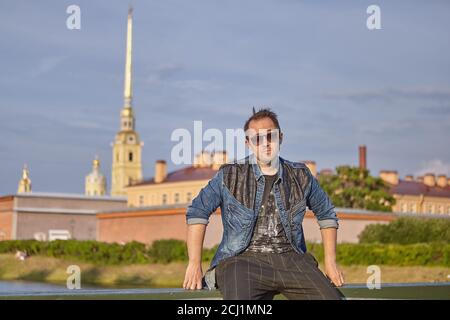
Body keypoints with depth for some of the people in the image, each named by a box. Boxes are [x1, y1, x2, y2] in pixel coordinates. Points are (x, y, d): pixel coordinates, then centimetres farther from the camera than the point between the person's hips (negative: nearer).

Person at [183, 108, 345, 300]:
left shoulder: (300, 176, 11)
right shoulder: (230, 176, 5)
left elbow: (326, 214, 23)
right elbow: (197, 212, 6)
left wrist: (330, 262, 15)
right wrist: (195, 264, -1)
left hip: (290, 258, 3)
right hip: (243, 259, -2)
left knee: (332, 297, -22)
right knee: (239, 298, -36)